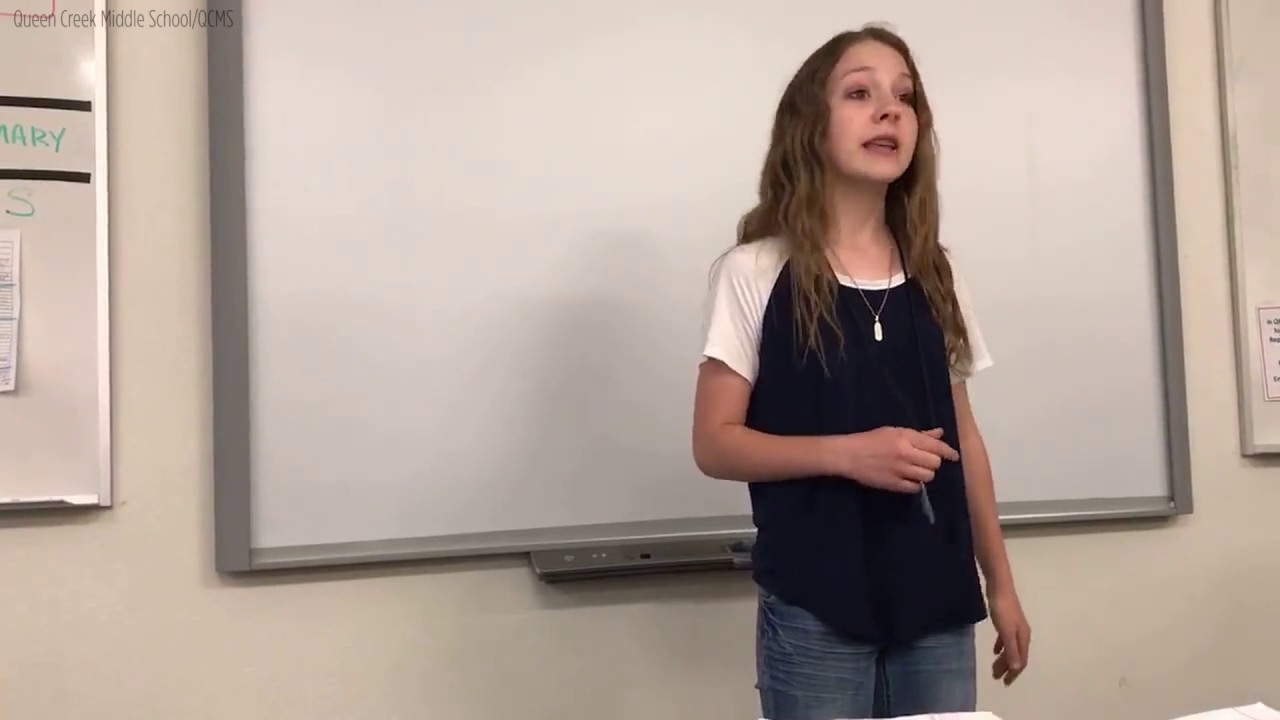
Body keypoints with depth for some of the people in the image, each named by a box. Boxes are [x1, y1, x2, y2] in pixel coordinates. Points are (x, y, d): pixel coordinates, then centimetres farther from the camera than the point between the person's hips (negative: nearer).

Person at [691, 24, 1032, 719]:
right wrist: (847, 452, -20)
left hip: (938, 605, 4)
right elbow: (715, 444, -7)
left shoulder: (937, 276, 7)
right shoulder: (755, 273, -6)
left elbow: (962, 435, 12)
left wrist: (1000, 585, 13)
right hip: (814, 613, -4)